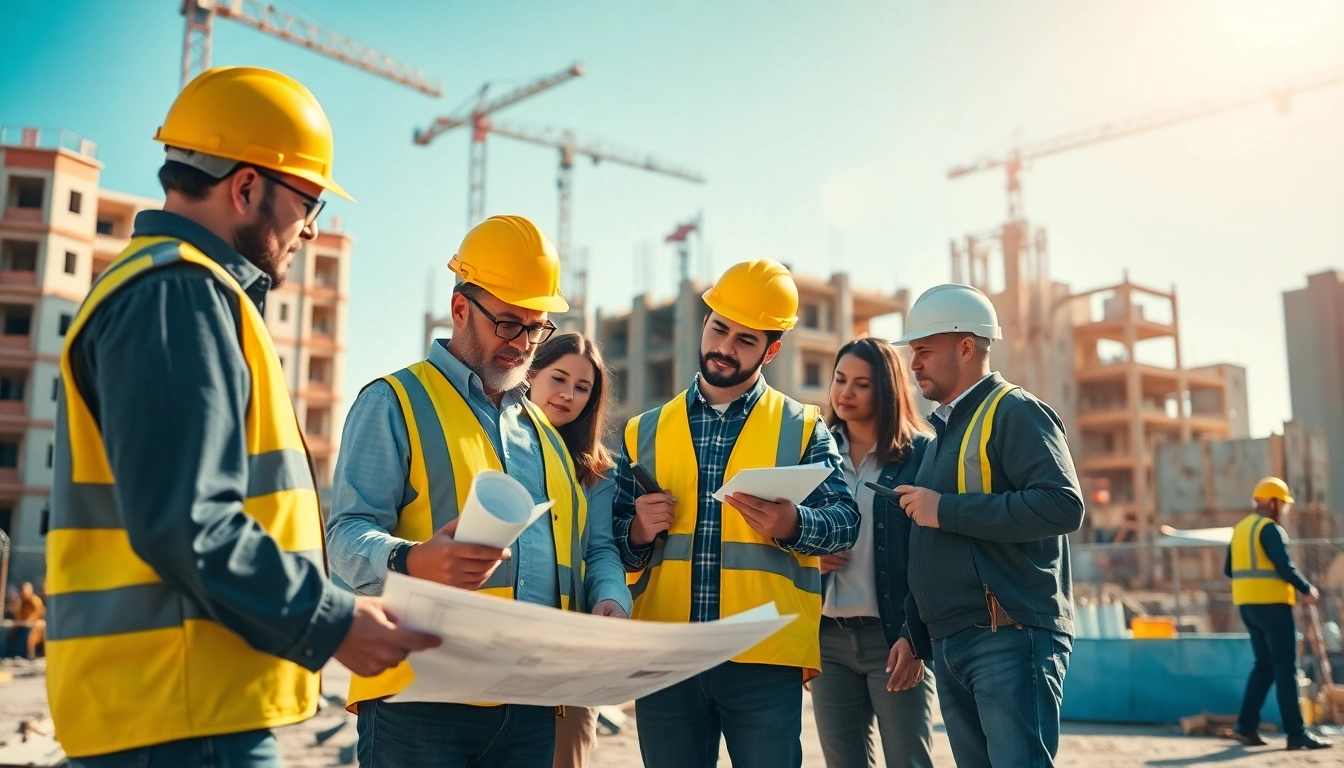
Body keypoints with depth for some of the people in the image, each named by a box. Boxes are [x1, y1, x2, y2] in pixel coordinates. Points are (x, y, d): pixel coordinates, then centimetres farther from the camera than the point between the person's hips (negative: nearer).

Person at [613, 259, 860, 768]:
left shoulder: (802, 428, 4)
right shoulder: (644, 432, 10)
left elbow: (845, 522, -5)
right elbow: (614, 540, 12)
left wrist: (791, 524, -24)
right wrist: (638, 532, -10)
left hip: (765, 661, -2)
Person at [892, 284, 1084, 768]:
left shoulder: (1013, 411, -6)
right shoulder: (943, 431, 20)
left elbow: (1063, 505, -20)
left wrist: (946, 510, -17)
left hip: (1010, 637, -9)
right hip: (949, 643, 9)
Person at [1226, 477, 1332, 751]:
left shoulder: (1240, 528, 16)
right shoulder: (1270, 528, -11)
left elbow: (1230, 569, 17)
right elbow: (1285, 567, -18)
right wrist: (1307, 590, -5)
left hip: (1246, 604, 8)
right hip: (1272, 604, -8)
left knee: (1265, 664, 13)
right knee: (1285, 667, -5)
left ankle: (1246, 724, 9)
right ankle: (1296, 733, -4)